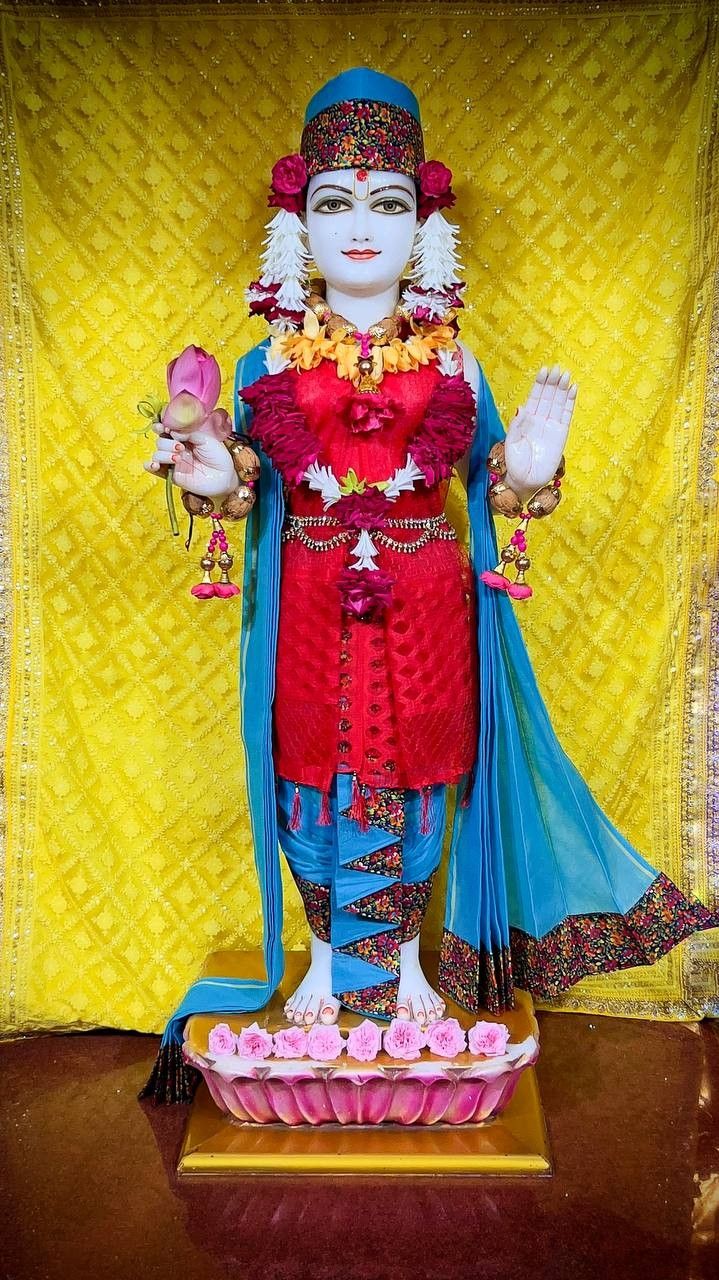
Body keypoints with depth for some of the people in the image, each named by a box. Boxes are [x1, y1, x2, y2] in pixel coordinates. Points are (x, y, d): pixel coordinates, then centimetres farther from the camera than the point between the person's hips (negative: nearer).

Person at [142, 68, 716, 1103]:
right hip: (312, 609, 0)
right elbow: (254, 494, 9)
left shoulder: (454, 363, 5)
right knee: (317, 777, 9)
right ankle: (325, 957, 32)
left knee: (415, 779, 9)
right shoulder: (269, 364, 5)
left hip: (426, 604, 0)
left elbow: (484, 487, 6)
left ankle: (407, 957, 32)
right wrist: (215, 482, -12)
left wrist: (525, 473, -15)